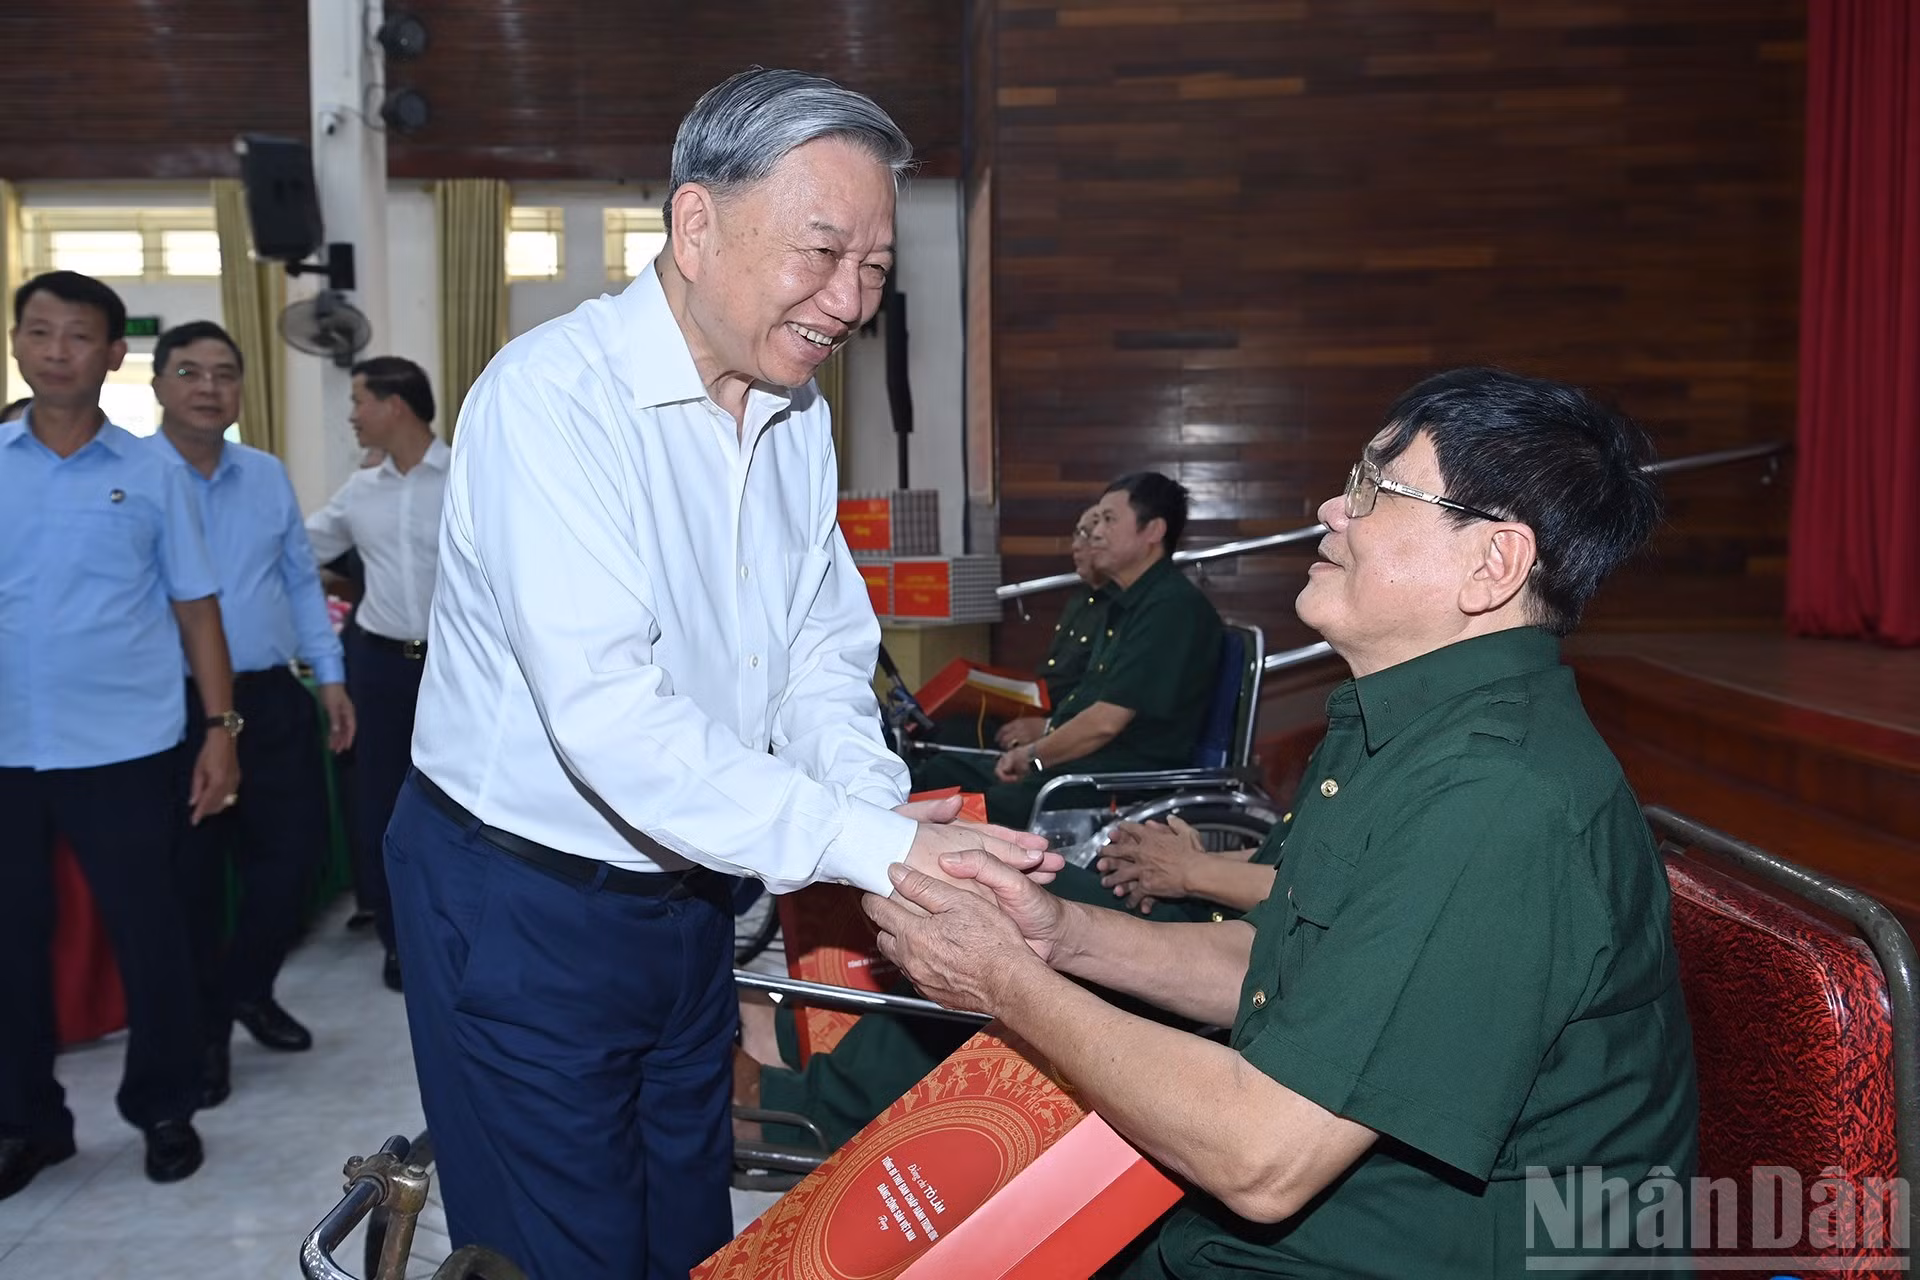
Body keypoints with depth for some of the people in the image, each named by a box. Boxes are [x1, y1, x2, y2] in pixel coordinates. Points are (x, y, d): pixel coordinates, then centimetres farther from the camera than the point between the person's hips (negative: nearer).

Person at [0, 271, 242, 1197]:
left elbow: (195, 607, 3)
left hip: (124, 748, -2)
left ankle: (165, 1108, 24)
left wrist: (221, 728, -3)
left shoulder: (151, 475, 1)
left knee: (148, 933, 6)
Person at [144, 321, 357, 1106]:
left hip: (272, 700, 5)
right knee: (190, 880, 7)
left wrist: (329, 675, 10)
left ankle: (246, 990, 35)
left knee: (295, 855, 10)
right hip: (174, 709, -4)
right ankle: (202, 1031, 25)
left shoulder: (269, 476, 9)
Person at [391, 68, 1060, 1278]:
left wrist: (881, 809, -15)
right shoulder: (553, 396, -24)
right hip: (522, 901, -7)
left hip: (687, 893, 7)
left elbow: (823, 647, 4)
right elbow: (605, 709, -33)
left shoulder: (800, 410, 3)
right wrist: (877, 846, -33)